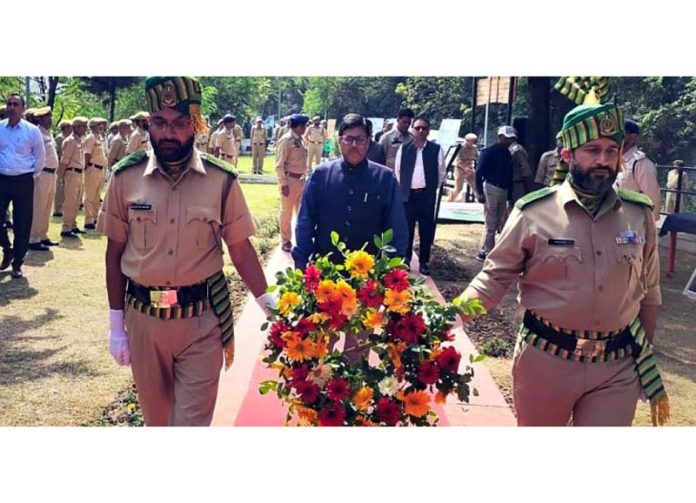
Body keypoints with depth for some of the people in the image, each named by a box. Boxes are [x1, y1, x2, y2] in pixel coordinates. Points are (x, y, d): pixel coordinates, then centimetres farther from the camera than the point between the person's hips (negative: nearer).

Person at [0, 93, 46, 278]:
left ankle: (17, 264, 16)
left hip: (23, 181, -2)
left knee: (22, 224, 3)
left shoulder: (32, 130, -3)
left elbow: (40, 157, 4)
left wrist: (32, 176, 5)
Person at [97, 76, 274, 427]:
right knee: (155, 416, 19)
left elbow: (241, 249, 0)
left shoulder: (222, 180, -6)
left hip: (202, 320, -2)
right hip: (144, 318, 2)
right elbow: (115, 252, 4)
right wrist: (116, 324, 4)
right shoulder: (125, 177, -3)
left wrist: (269, 303, -9)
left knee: (192, 419, 2)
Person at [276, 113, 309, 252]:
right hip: (290, 180, -8)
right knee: (287, 212, 5)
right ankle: (286, 241, 17)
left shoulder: (299, 139, 8)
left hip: (301, 179, 8)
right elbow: (279, 165, -17)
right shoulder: (286, 140, -15)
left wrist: (304, 177, 13)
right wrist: (284, 184, -20)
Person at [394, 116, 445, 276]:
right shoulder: (404, 148, 3)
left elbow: (441, 172, 6)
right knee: (407, 229, 6)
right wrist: (403, 187, 9)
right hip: (408, 195, 0)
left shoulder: (436, 149, 0)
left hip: (427, 195, 0)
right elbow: (398, 170, 10)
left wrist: (433, 188, 6)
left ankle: (423, 262, 14)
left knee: (426, 230, 4)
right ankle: (405, 260, 17)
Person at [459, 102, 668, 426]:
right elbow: (496, 276, -5)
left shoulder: (639, 214, 0)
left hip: (617, 368, 2)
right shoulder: (534, 212, -9)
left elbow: (648, 293, 9)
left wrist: (647, 359, 15)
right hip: (545, 360, -1)